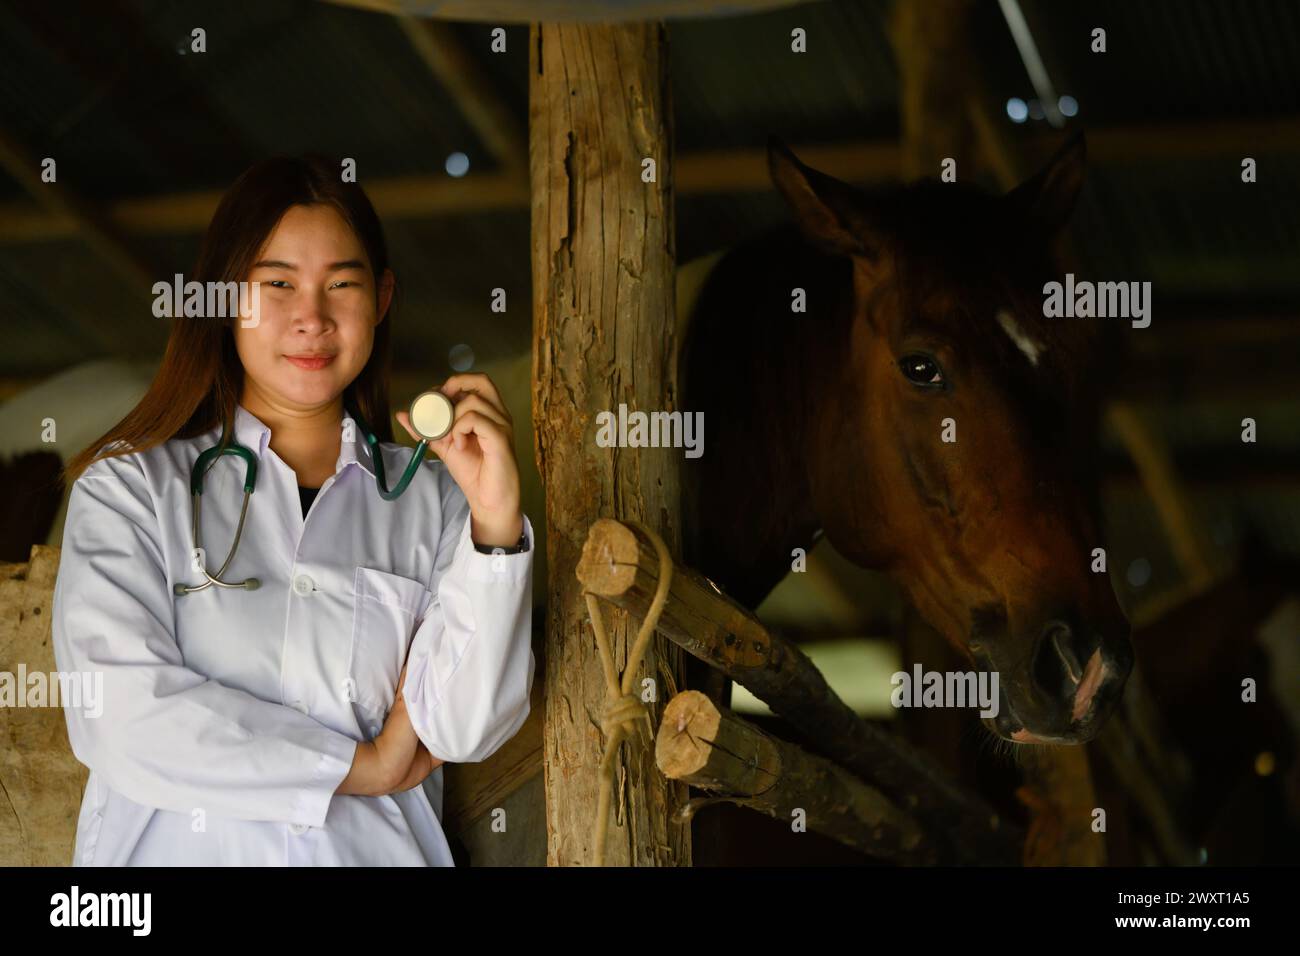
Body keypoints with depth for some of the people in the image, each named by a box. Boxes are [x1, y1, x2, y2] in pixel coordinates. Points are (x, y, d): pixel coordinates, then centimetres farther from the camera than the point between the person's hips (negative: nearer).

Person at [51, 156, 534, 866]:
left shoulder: (433, 498, 10)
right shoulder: (130, 482, 6)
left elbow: (464, 732, 1)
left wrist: (494, 518, -9)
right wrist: (362, 764, -3)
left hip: (375, 849, 0)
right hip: (180, 851, 0)